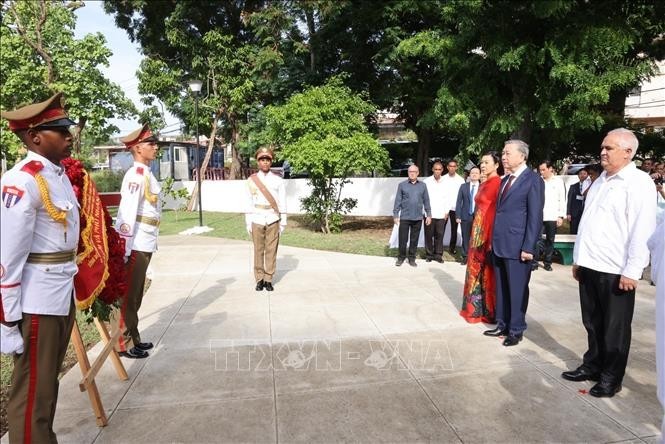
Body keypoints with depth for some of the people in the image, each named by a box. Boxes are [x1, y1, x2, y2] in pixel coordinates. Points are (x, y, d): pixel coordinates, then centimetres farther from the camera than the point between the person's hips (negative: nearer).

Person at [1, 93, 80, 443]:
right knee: (32, 392, 7)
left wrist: (69, 284, 17)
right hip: (37, 299, -8)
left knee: (49, 382, 23)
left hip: (64, 291, 9)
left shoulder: (60, 175, 8)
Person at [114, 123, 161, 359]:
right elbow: (127, 212, -21)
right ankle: (124, 344, 12)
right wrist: (126, 248, -24)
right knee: (128, 296, 1)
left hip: (144, 244, 9)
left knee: (136, 295, 17)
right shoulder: (136, 174, -15)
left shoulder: (146, 173, 14)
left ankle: (133, 338, 29)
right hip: (134, 245, -9)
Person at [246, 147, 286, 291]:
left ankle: (268, 280, 12)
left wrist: (283, 222, 0)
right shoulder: (251, 180, 3)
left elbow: (282, 202, 3)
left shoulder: (278, 180, 2)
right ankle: (259, 279, 14)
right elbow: (249, 202, 3)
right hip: (257, 220, 0)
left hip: (273, 220, 0)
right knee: (258, 250, 4)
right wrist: (248, 222, 0)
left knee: (271, 250, 3)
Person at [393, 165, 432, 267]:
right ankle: (401, 257, 18)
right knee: (402, 239, 3)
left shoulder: (423, 185, 6)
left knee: (414, 239, 9)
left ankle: (412, 258, 20)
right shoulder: (402, 185, 1)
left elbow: (426, 201, 9)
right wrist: (395, 215, -3)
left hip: (418, 218, 2)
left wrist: (429, 215, 7)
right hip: (404, 217, -2)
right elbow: (397, 201, 0)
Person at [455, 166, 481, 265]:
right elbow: (459, 202, 5)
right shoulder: (463, 186, 7)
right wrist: (458, 216, -2)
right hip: (465, 216, 2)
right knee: (465, 238, 7)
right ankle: (465, 256, 16)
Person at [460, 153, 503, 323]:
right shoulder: (483, 184, 15)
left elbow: (500, 211, -16)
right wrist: (475, 232, 15)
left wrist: (493, 239, -19)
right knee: (476, 269, 14)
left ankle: (489, 311, 14)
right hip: (478, 231, 9)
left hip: (490, 232, -9)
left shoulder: (499, 183, -12)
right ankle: (476, 307, 25)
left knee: (488, 271, 1)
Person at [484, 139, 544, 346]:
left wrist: (528, 247, -16)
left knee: (517, 290, 5)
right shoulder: (505, 180, 16)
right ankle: (503, 325, 27)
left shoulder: (533, 179, -8)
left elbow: (535, 216, -12)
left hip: (517, 246, -7)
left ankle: (516, 330, 19)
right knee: (501, 288, 14)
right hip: (499, 244, 7)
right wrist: (494, 240, 10)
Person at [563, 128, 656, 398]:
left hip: (615, 270, -7)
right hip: (589, 265, 7)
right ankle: (592, 366, 33)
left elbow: (643, 230, -16)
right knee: (592, 323, 18)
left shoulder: (639, 183, -10)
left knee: (614, 328, 8)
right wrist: (578, 258, 16)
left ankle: (611, 378, 22)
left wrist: (632, 271, -18)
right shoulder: (600, 181, 15)